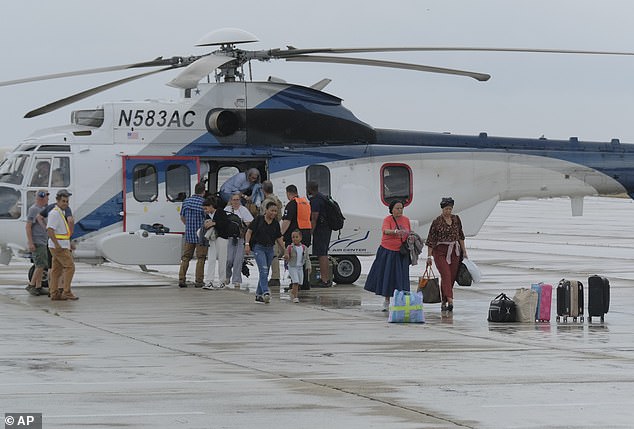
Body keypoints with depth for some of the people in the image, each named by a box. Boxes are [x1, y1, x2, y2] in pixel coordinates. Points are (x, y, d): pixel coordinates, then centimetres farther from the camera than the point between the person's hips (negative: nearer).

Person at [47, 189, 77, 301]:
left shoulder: (60, 213, 18)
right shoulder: (55, 213, -14)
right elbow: (49, 230, -23)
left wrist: (69, 246, 26)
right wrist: (57, 244, -27)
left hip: (61, 246, 10)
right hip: (59, 246, -10)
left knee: (56, 270, 7)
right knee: (70, 266, -11)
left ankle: (54, 294, 7)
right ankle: (66, 292, -12)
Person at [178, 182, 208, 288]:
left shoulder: (186, 201, 4)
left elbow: (182, 218, 14)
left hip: (188, 234, 4)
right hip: (201, 235, -4)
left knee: (185, 257, 10)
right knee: (200, 258, 4)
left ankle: (181, 279, 3)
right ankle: (199, 281, 4)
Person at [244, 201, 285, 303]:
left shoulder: (276, 224, 8)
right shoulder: (259, 219, -5)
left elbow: (278, 239, 13)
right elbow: (249, 231, -5)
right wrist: (247, 244, -15)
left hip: (270, 249, 5)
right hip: (259, 247, -5)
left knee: (265, 272, 8)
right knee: (263, 270, -18)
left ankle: (258, 294, 18)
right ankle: (265, 292, -27)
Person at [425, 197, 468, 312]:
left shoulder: (456, 219, 7)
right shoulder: (437, 222, -6)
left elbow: (460, 236, 16)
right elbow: (431, 240, -4)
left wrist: (464, 251, 14)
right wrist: (429, 256, -6)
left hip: (454, 251, 5)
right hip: (440, 252, -5)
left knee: (452, 277, 3)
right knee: (446, 275, -17)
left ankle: (444, 302, 13)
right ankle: (450, 300, -27)